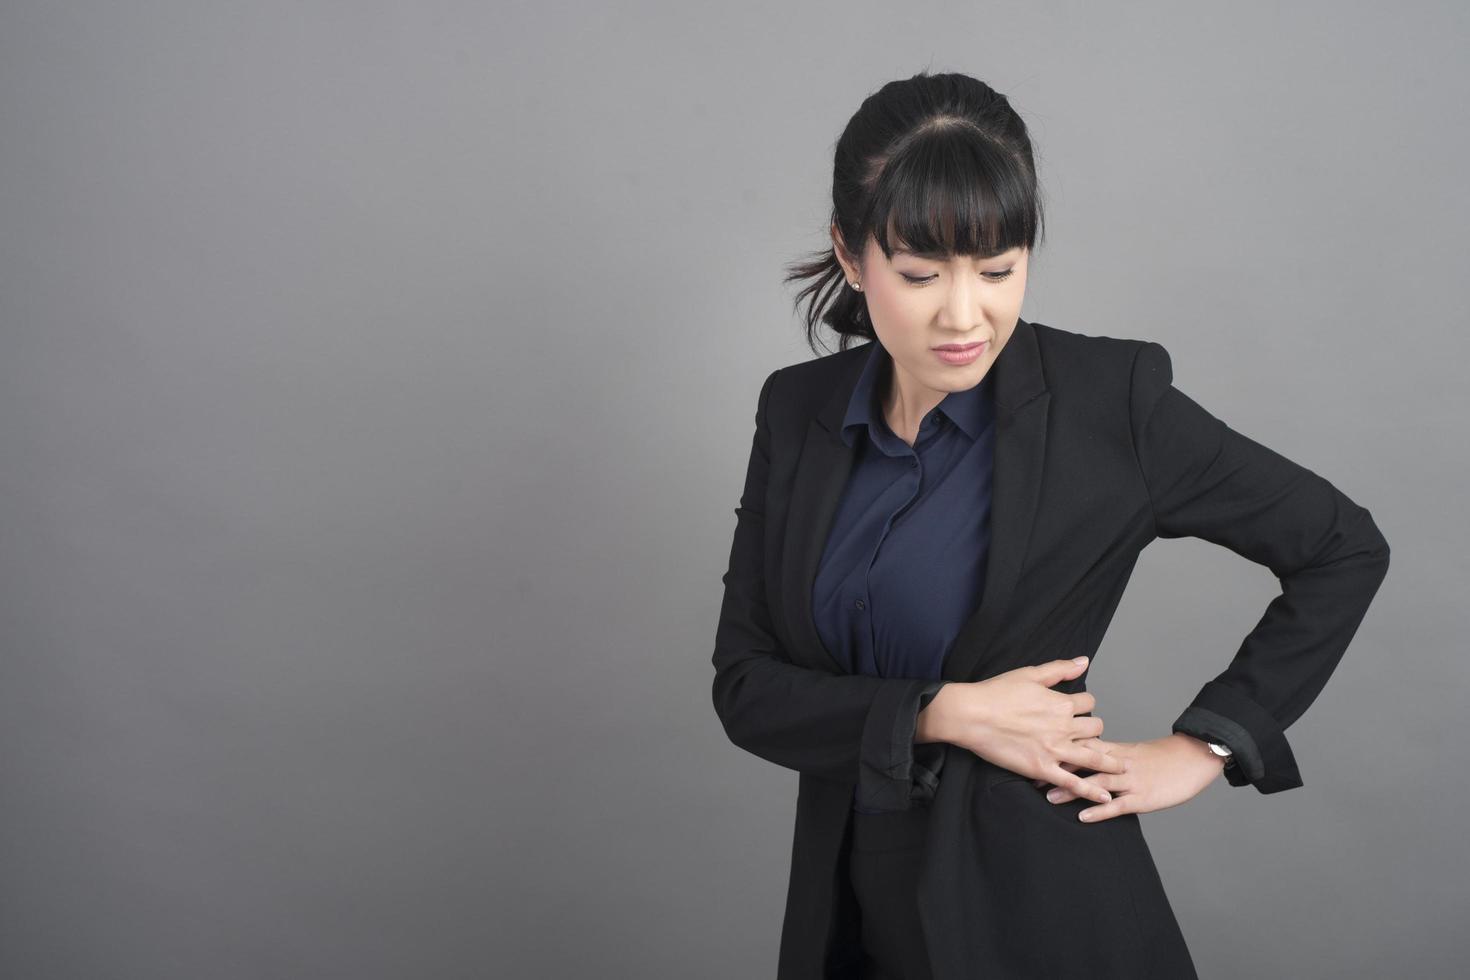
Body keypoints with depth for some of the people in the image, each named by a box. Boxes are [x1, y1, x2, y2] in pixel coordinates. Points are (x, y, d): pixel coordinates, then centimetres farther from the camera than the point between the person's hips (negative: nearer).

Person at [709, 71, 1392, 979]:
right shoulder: (798, 410, -3)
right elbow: (743, 684, -4)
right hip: (850, 906, 4)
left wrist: (1205, 744, -6)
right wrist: (941, 714, -17)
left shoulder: (1109, 399, -14)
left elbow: (1346, 548, -3)